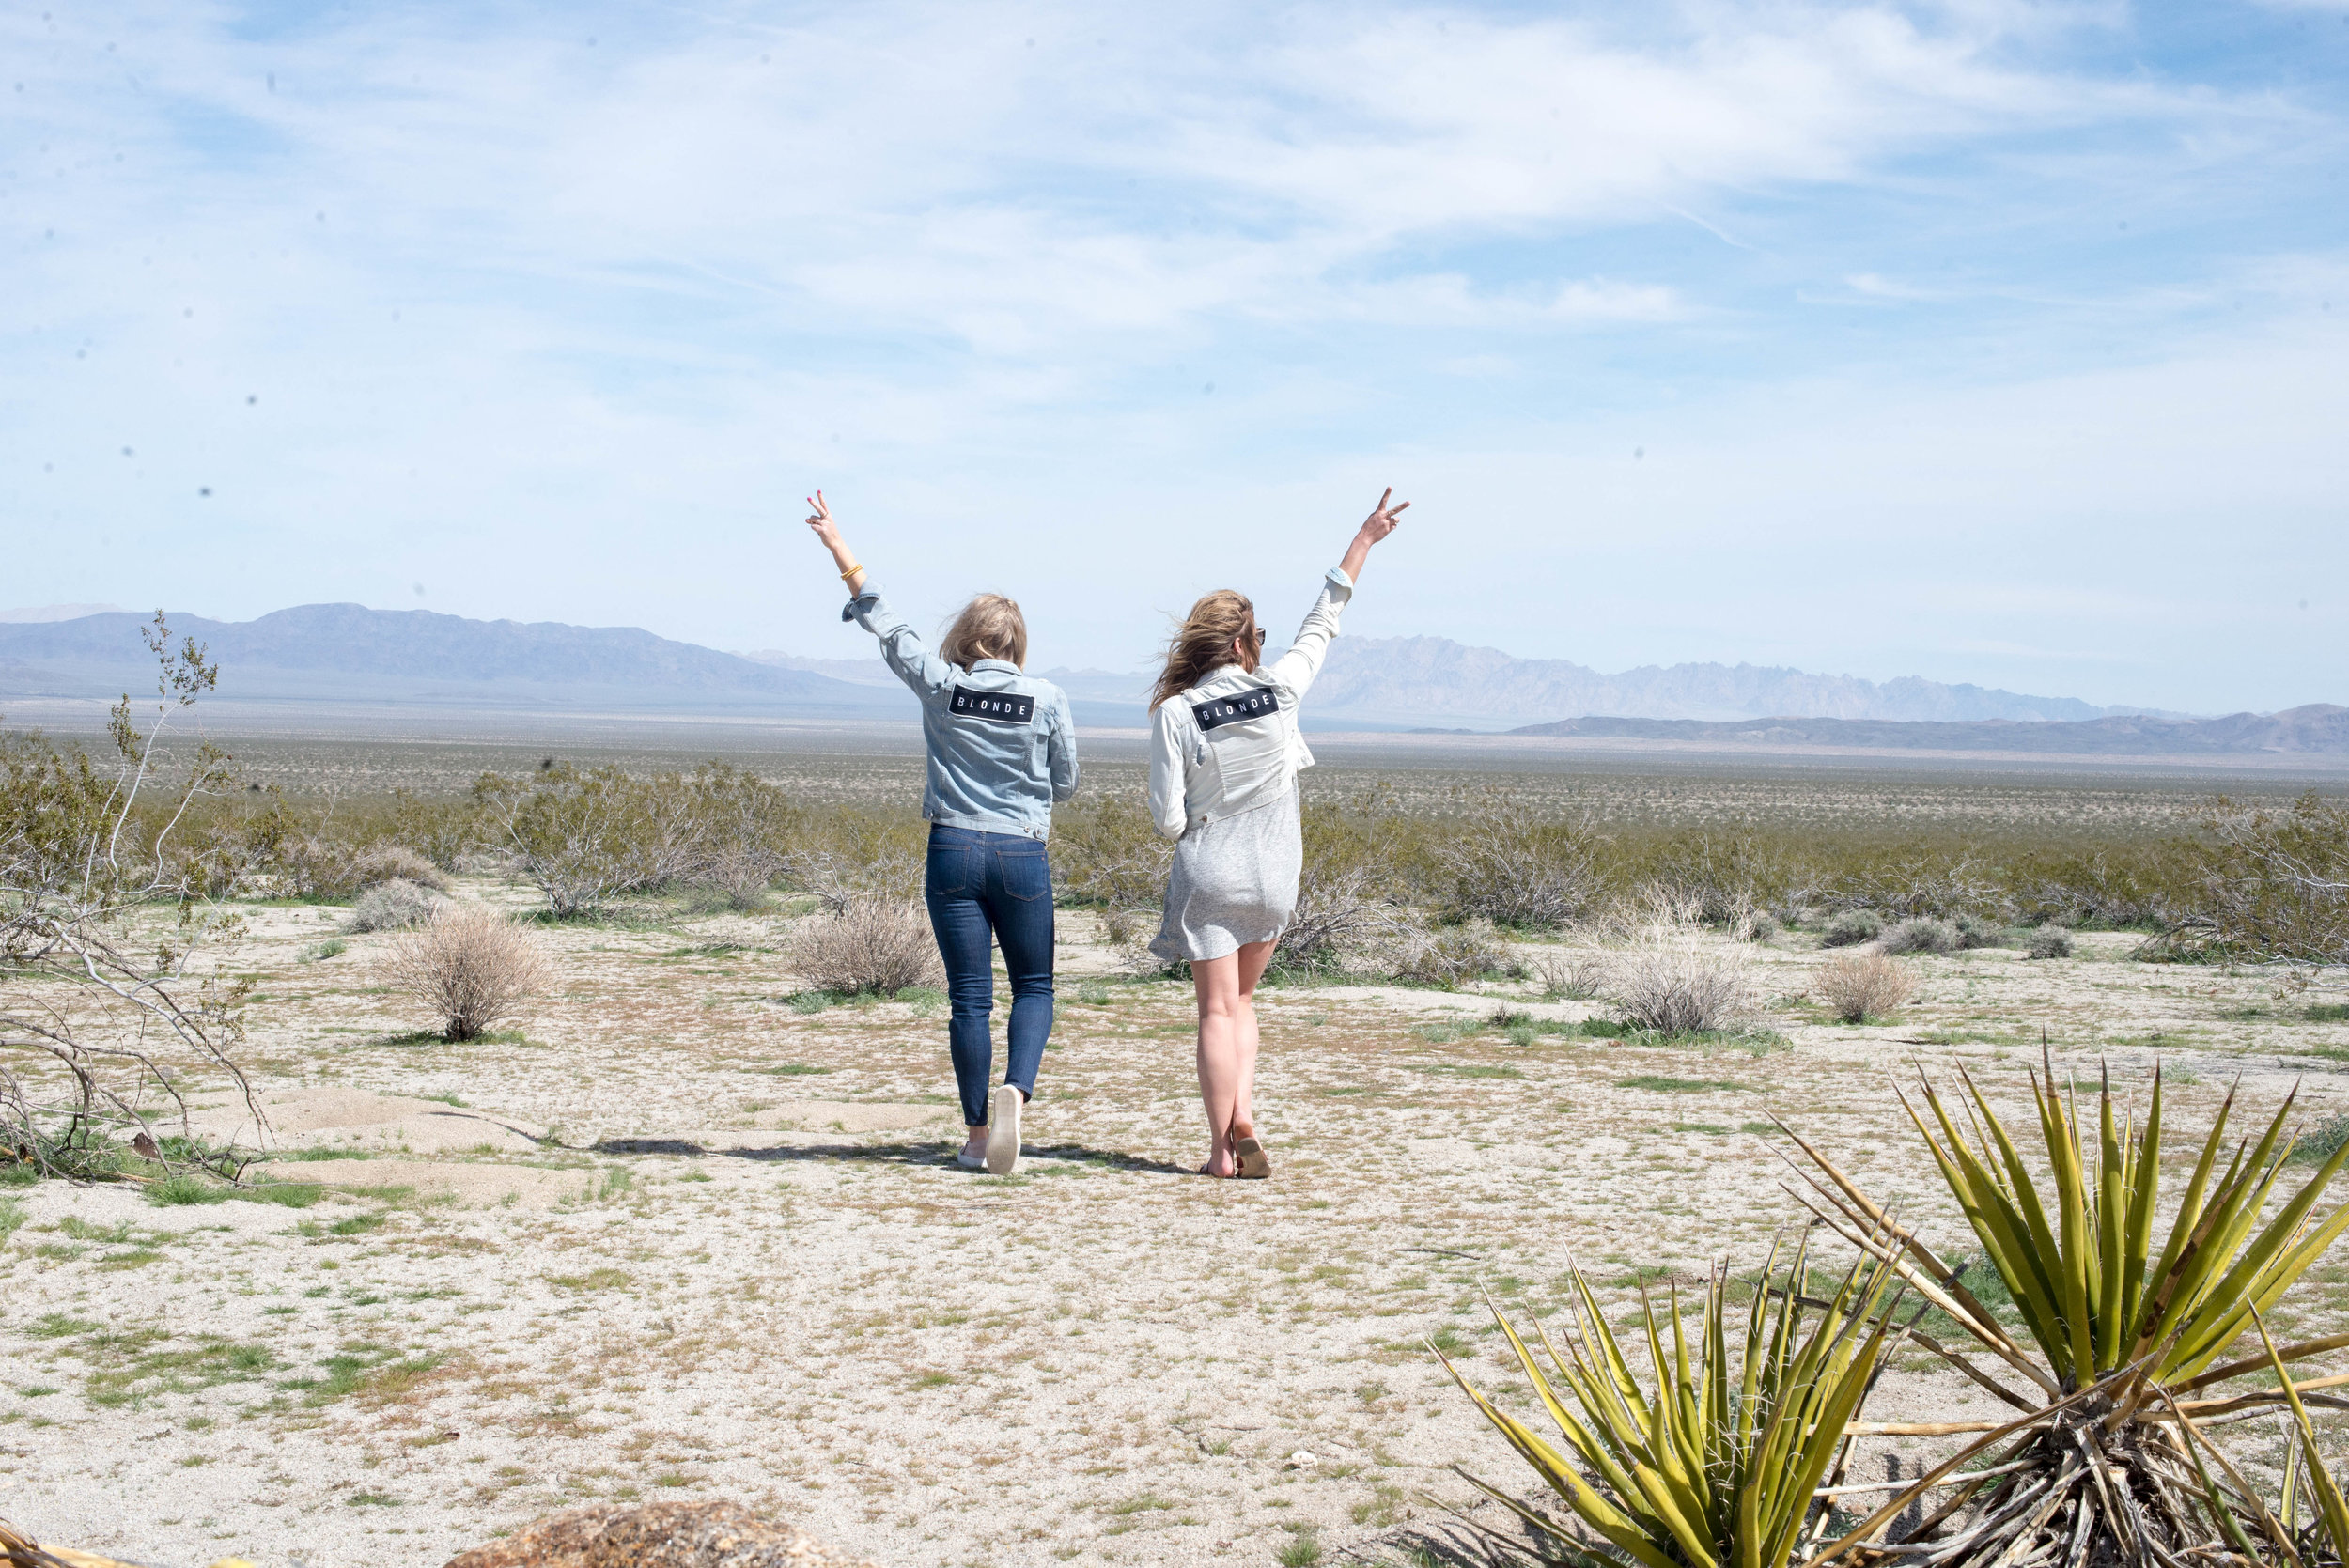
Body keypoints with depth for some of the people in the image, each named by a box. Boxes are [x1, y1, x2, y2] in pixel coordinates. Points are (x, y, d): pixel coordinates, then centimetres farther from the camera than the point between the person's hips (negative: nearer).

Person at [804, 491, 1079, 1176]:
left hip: (953, 850, 1)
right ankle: (1015, 1089, -13)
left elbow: (884, 621, 7)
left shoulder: (940, 684, -2)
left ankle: (977, 1134, 11)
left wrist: (838, 546, 16)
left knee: (969, 998, 6)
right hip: (1022, 856, -1)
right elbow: (1066, 783, 5)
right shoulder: (1047, 699, -3)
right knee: (1034, 986, 12)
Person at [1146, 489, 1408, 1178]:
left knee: (1218, 1010, 4)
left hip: (1207, 872, -2)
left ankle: (1223, 1149, 2)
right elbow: (1323, 620, 7)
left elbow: (1167, 817, -12)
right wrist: (1365, 538, 16)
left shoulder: (1176, 714, -12)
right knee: (1240, 999, 19)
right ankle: (1241, 1116, 1)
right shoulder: (1279, 689, -7)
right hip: (1273, 874, 2)